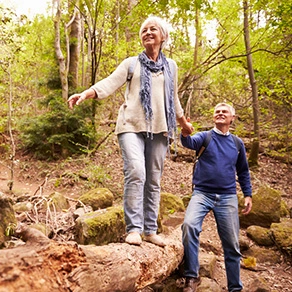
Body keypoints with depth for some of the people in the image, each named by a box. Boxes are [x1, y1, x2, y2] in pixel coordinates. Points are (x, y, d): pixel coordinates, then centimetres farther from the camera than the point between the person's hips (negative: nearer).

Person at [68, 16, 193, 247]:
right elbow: (110, 83, -4)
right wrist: (85, 94, -21)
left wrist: (184, 123, 36)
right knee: (136, 172, -20)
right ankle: (133, 228, -13)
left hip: (159, 129, 3)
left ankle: (150, 230, 11)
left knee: (153, 180, 2)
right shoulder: (131, 63, 11)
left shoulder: (171, 66, 19)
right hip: (132, 126, -2)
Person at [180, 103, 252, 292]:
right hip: (202, 193, -2)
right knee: (189, 225, -28)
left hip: (228, 198, 3)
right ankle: (192, 277, -15)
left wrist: (248, 195, 12)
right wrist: (185, 134, -43)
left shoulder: (237, 143, 11)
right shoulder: (205, 136, 2)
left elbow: (243, 171, 19)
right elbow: (191, 143, -21)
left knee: (232, 245, 5)